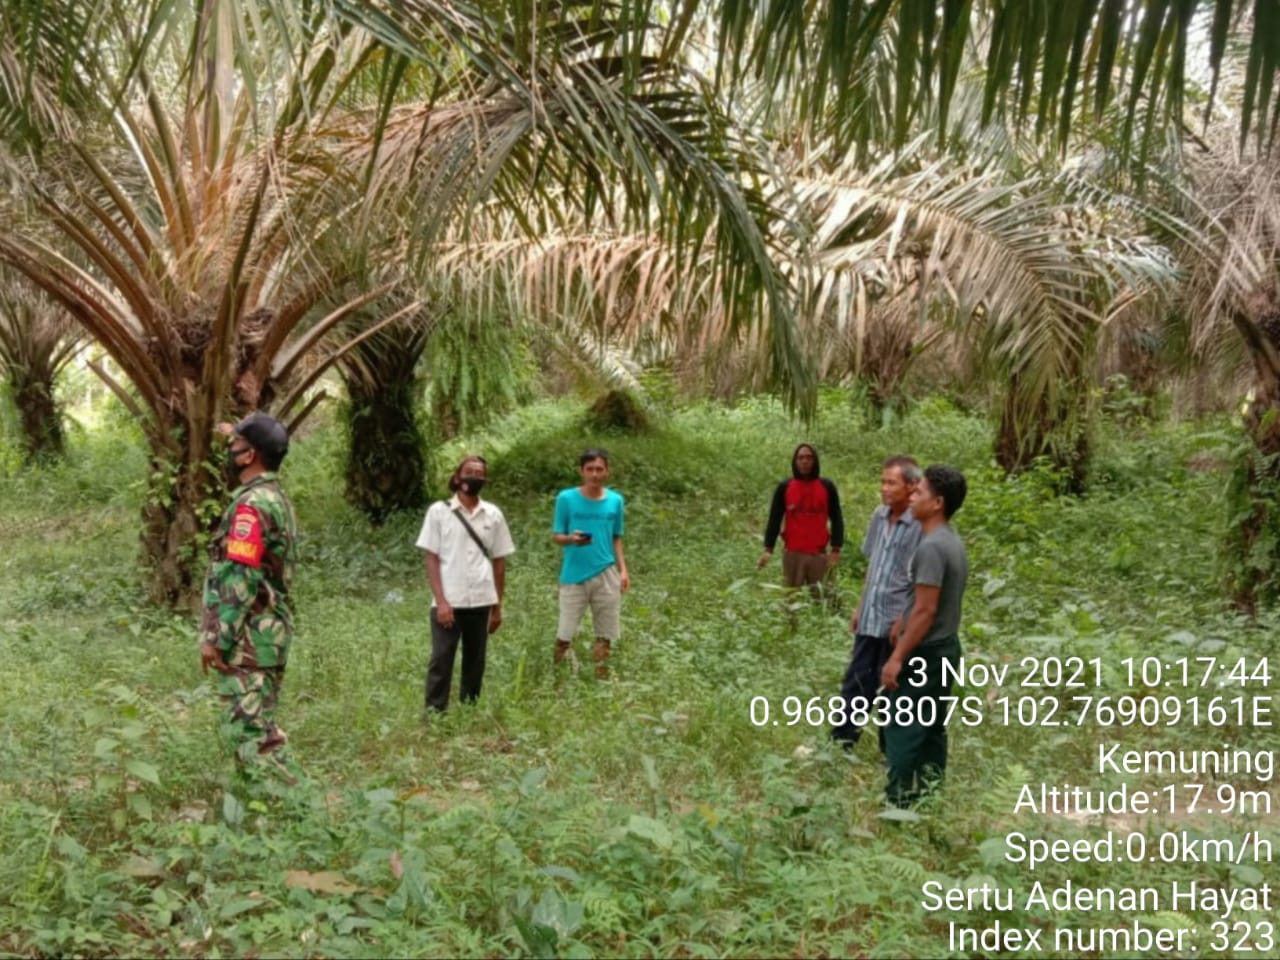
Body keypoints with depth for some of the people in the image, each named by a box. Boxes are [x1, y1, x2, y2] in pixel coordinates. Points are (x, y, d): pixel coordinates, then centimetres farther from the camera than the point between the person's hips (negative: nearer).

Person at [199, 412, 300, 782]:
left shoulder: (251, 504, -17)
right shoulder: (277, 498, 13)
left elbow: (240, 579, -23)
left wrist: (216, 638, -20)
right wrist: (237, 434, 41)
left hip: (247, 638, -10)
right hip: (266, 633, 10)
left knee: (250, 733, -8)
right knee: (260, 729, 15)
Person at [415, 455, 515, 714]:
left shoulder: (493, 515, 7)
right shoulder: (438, 511, 0)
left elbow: (499, 562, 10)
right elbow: (432, 560, -2)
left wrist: (498, 606, 8)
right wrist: (441, 601, -10)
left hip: (481, 602, 3)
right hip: (448, 602, -3)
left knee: (475, 661, 8)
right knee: (441, 660, -4)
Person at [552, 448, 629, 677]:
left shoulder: (616, 501, 5)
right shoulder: (566, 498, -3)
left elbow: (616, 539, 12)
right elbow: (556, 536, 0)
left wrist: (623, 570, 3)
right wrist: (571, 539, -21)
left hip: (606, 575, 2)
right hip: (574, 575, -2)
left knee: (605, 634, 5)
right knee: (565, 634, -1)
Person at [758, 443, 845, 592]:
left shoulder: (827, 487, 4)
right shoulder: (784, 487, 3)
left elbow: (836, 519, 5)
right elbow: (774, 519, 3)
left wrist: (836, 549, -4)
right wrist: (768, 549, -6)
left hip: (819, 554, 0)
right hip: (792, 553, 0)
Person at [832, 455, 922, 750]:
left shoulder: (921, 525, -17)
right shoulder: (879, 516, 4)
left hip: (897, 623, -6)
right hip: (870, 619, 6)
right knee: (856, 681, 14)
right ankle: (841, 740, 26)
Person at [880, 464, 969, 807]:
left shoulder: (930, 547, -21)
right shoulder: (953, 542, 10)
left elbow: (926, 610, -23)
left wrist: (897, 657, -20)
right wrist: (902, 623, 22)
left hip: (924, 653, -10)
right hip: (945, 648, 10)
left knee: (903, 729, -3)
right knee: (932, 728, 14)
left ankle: (900, 803, 0)